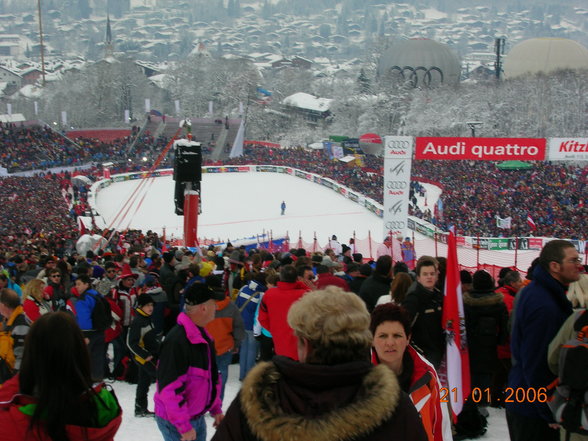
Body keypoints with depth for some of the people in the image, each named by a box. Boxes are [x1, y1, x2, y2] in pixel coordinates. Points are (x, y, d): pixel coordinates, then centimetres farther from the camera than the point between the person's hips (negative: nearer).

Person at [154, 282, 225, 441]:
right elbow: (170, 387, -27)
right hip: (176, 422, -9)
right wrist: (184, 426, -24)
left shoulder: (203, 336, 7)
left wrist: (216, 410, 17)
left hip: (198, 416, 9)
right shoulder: (177, 340, -25)